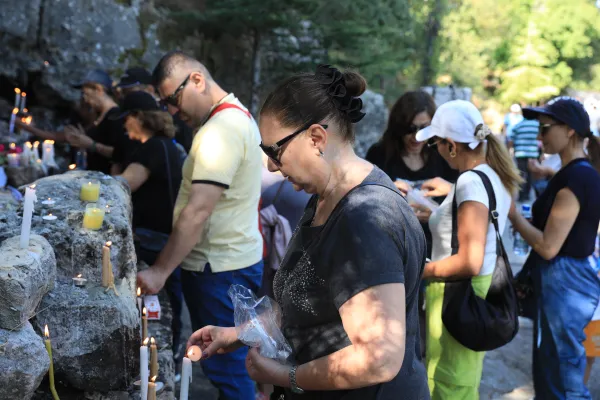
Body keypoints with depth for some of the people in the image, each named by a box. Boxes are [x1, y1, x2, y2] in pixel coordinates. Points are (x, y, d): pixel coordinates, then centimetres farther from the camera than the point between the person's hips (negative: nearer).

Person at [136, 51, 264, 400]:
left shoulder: (221, 129, -20)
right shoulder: (237, 115, 13)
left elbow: (198, 211, -26)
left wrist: (160, 271, -23)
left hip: (220, 269, -10)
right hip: (237, 258, 10)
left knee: (227, 370, -3)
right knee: (233, 362, 18)